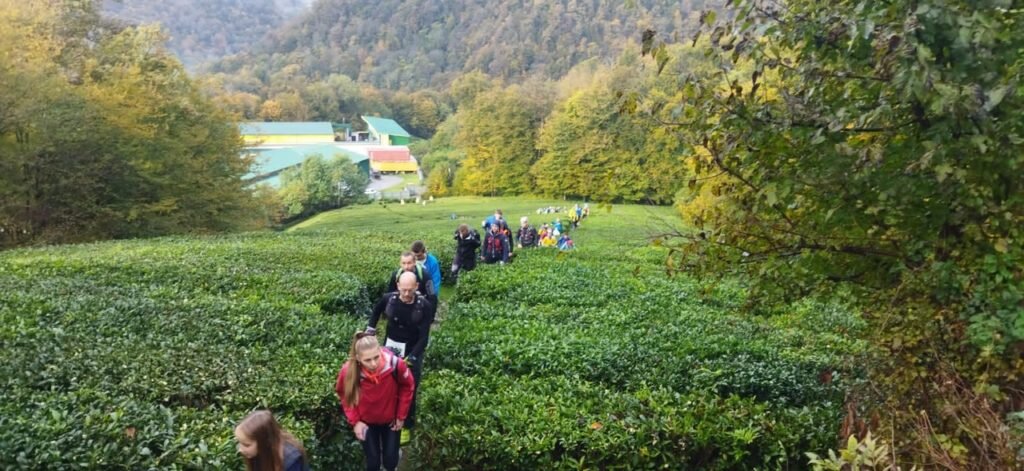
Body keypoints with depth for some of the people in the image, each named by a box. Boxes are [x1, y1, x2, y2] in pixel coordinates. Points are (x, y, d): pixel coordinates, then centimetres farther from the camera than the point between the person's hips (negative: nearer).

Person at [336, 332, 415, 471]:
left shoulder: (394, 364, -34)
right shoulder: (349, 371, -32)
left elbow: (408, 386, -11)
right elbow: (344, 394, -7)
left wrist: (401, 415, -5)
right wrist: (354, 421, -10)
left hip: (391, 419, 0)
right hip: (366, 421, 0)